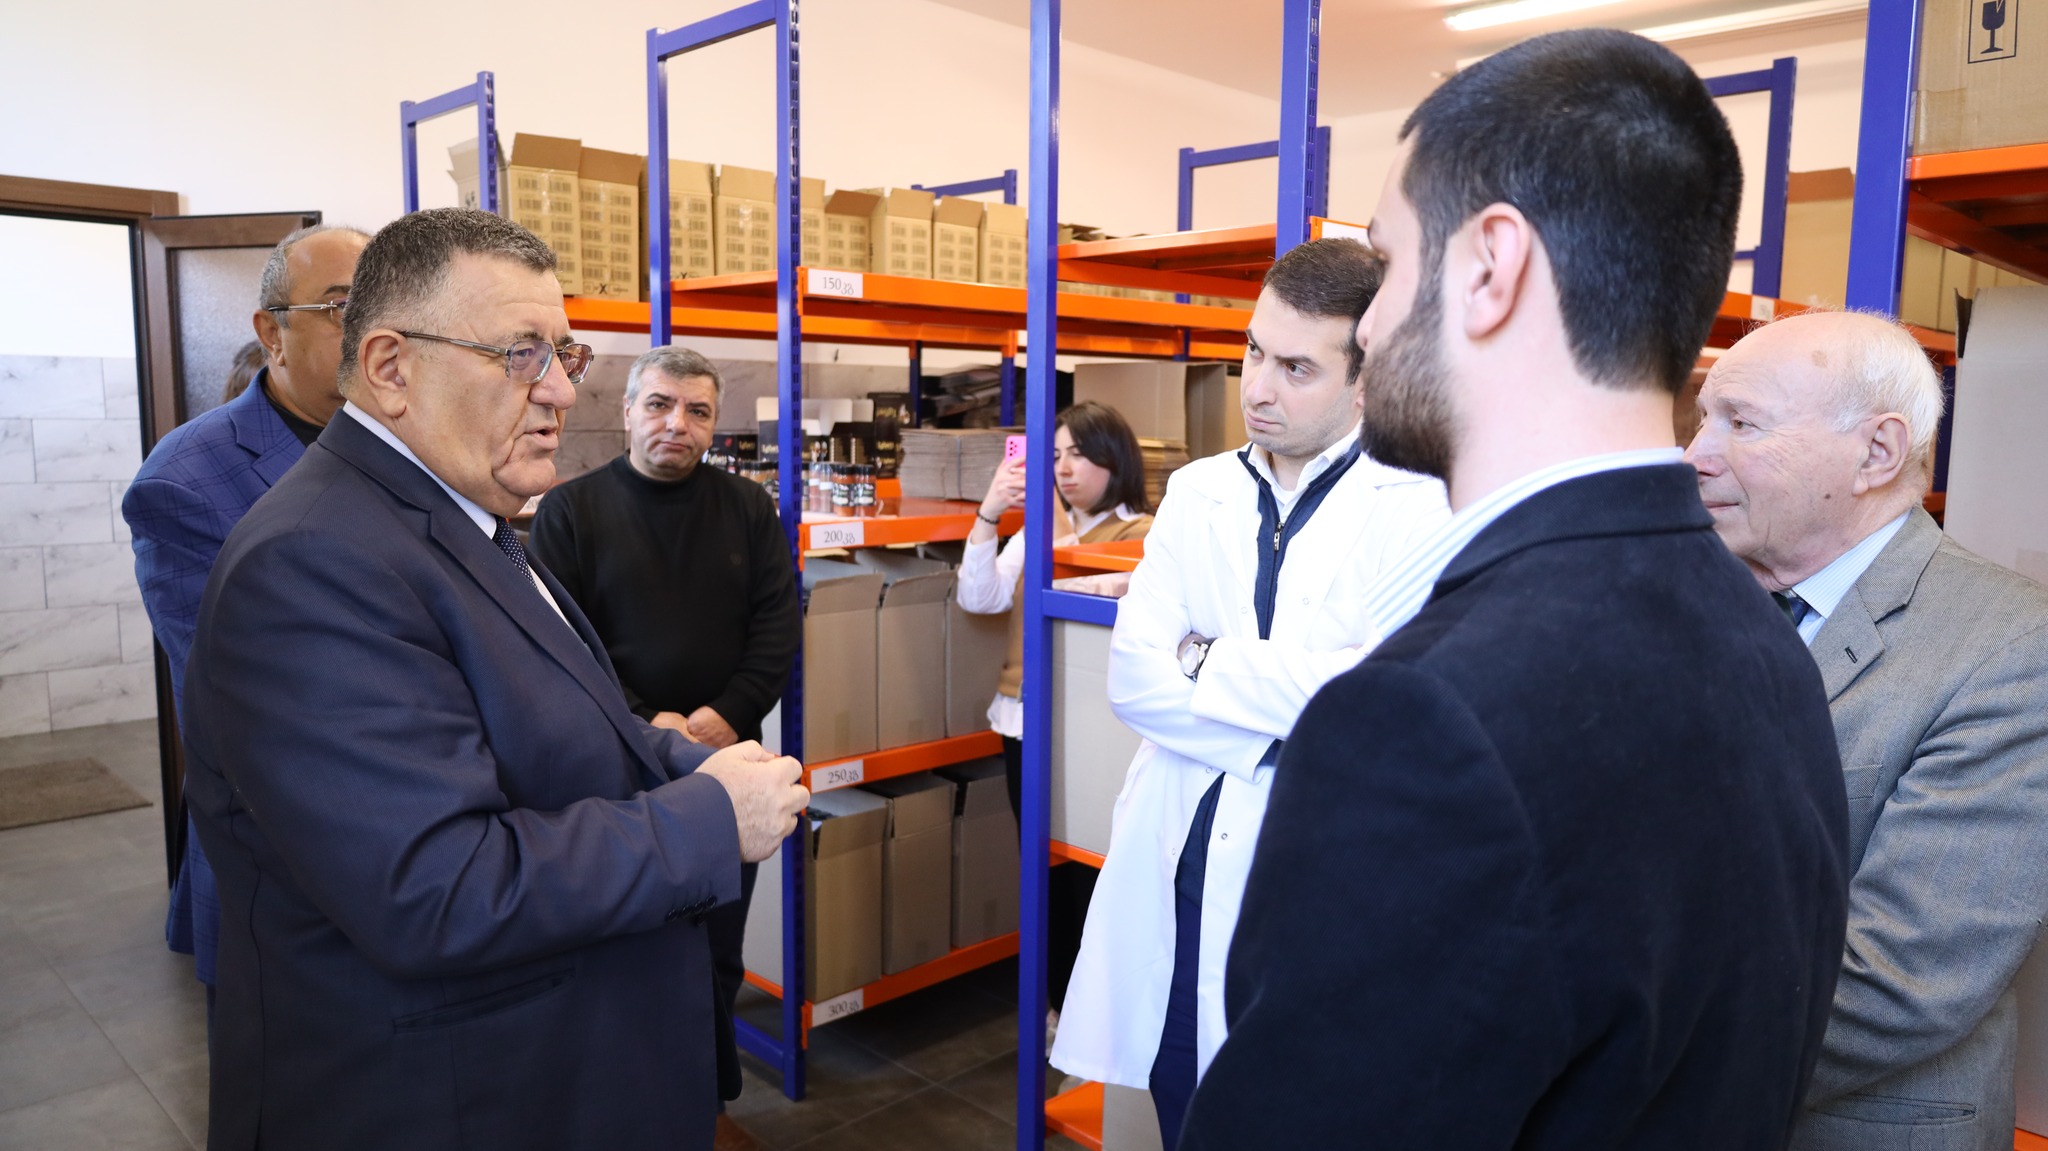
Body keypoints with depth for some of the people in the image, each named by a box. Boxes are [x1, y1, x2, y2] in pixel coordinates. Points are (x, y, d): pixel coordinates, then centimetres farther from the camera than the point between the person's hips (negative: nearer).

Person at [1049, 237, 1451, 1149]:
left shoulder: (1418, 508, -9)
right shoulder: (1196, 492, 6)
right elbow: (1133, 678, -2)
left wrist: (1206, 659, -12)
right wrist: (1287, 709, -13)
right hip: (1176, 865, 5)